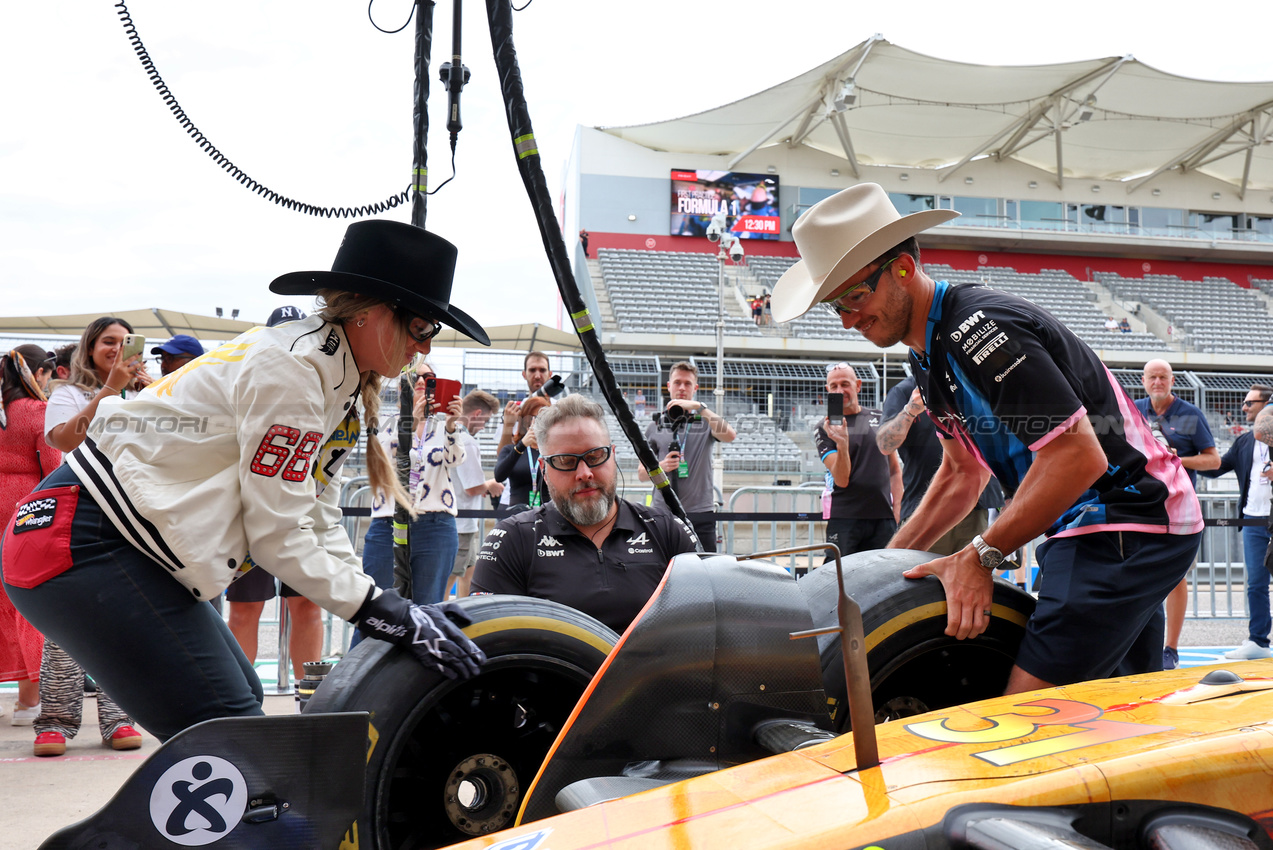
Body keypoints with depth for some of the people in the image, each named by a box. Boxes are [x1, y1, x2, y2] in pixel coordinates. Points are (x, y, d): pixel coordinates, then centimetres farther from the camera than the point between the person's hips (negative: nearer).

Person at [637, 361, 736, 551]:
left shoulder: (706, 420, 7)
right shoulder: (655, 426, 13)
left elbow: (730, 435, -16)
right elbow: (641, 473, 14)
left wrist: (699, 407, -20)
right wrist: (661, 466, -8)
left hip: (700, 513, -1)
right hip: (662, 513, 2)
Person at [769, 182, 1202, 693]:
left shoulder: (979, 330, -21)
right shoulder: (930, 353, 12)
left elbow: (1079, 456, -25)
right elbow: (963, 473, 22)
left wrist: (980, 556, -19)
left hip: (1127, 526, -11)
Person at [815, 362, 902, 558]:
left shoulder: (880, 419, 13)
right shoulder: (824, 429, 2)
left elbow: (894, 469, 18)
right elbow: (842, 480, -8)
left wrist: (897, 508, 7)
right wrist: (842, 443, -23)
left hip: (883, 516, 3)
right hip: (844, 518, -3)